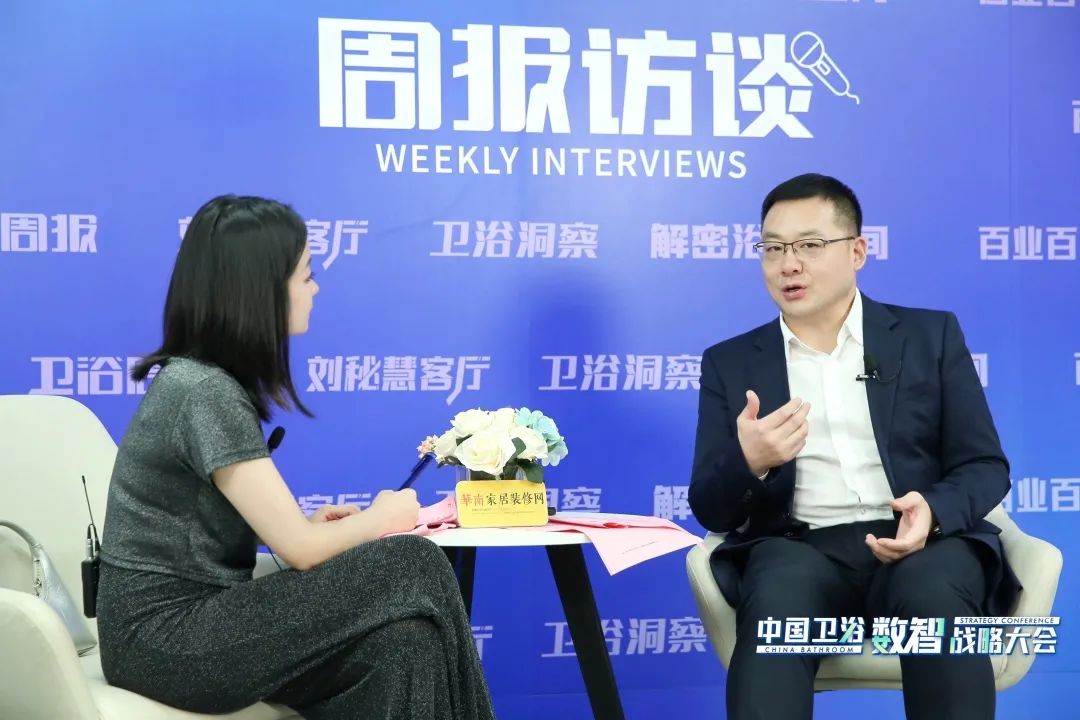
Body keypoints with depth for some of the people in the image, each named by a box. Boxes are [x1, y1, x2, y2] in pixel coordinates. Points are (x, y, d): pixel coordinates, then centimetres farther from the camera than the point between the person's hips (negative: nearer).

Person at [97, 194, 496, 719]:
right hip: (168, 639, -8)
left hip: (193, 621, 8)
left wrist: (306, 522, 0)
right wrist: (381, 518, 2)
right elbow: (301, 550, -17)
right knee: (410, 567, -16)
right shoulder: (204, 393, -18)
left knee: (399, 648, -14)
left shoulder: (204, 380, 10)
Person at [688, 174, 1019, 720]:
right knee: (778, 596, -36)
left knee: (933, 595, -35)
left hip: (917, 542, 0)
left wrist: (933, 511, -15)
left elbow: (985, 466, 9)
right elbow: (709, 509, 10)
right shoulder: (731, 363, 15)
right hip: (800, 549, 0)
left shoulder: (931, 335, 14)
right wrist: (748, 462, -14)